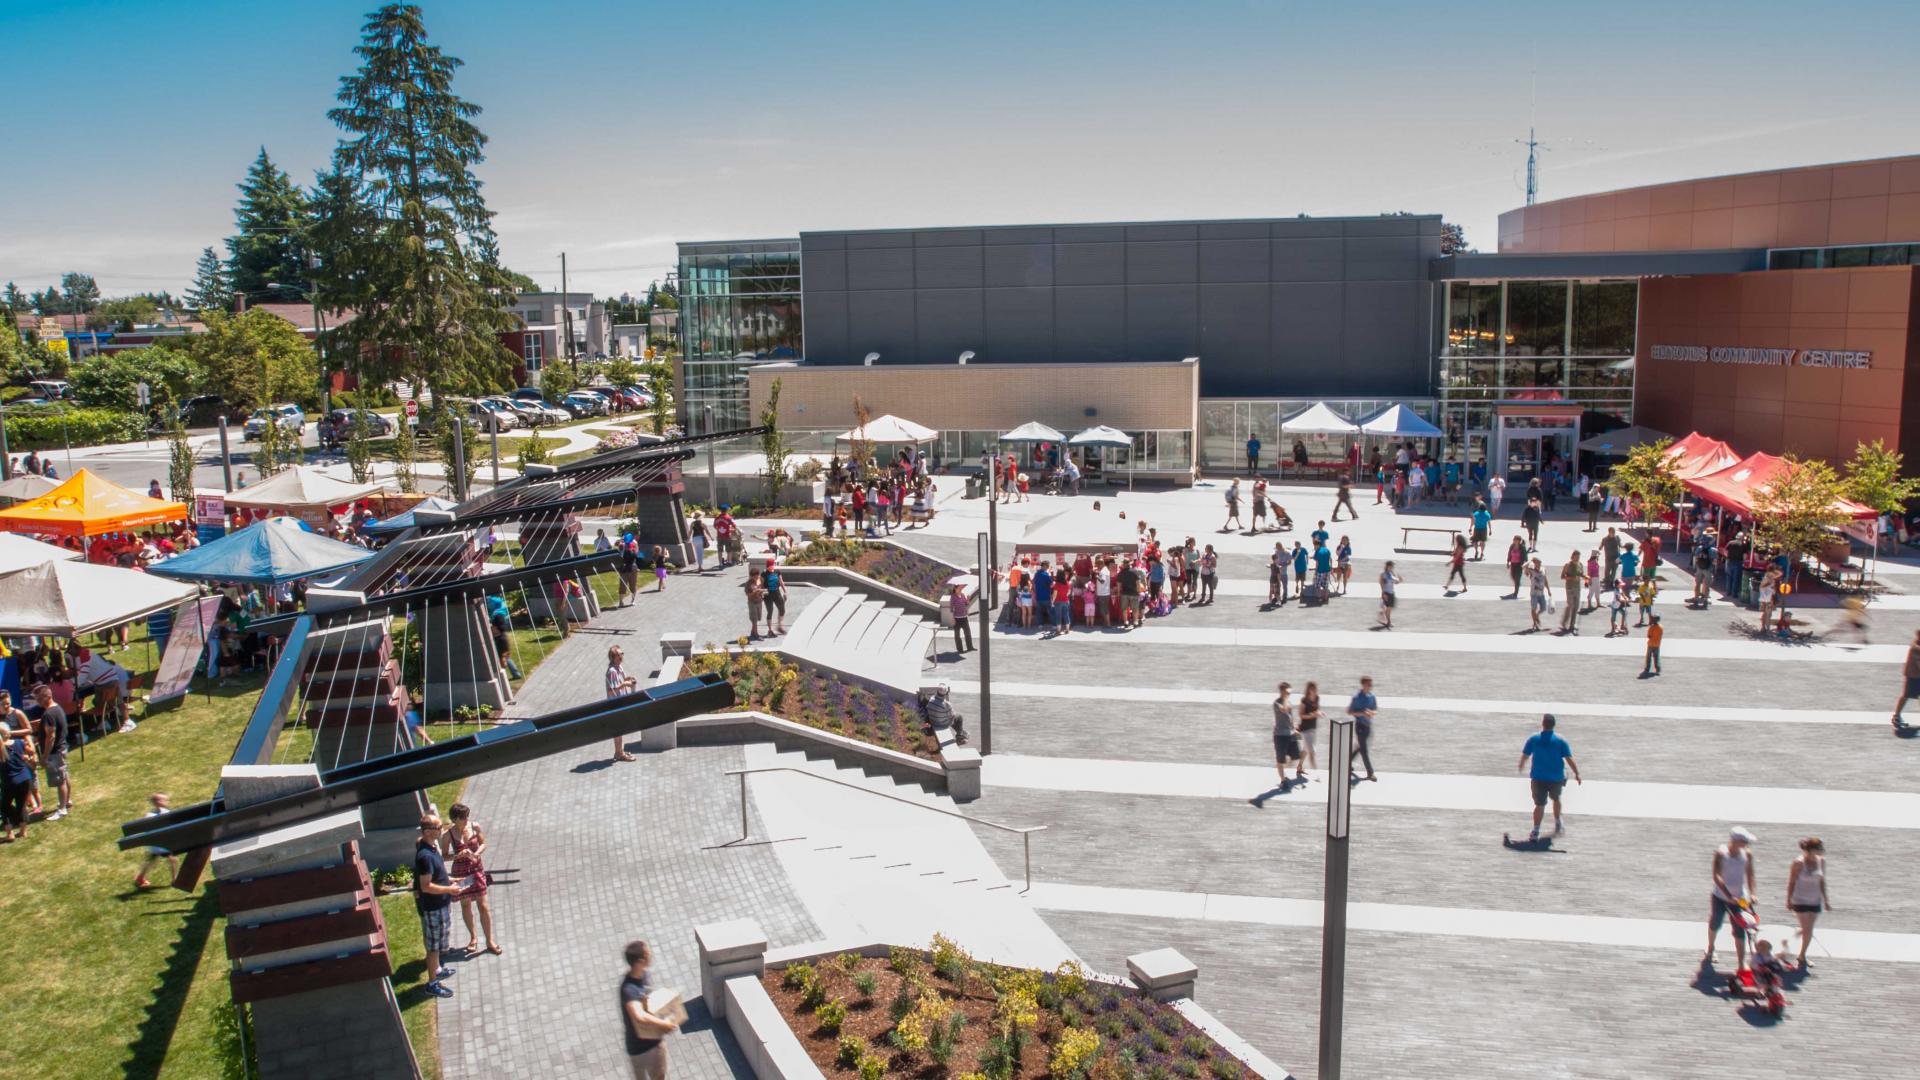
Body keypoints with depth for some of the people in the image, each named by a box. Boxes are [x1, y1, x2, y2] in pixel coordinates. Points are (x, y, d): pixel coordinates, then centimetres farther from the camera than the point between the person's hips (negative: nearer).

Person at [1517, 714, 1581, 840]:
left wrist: (1520, 766, 24)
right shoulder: (1560, 740, -7)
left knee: (1539, 805, 2)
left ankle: (1535, 831, -7)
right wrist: (1577, 774, -2)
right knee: (1556, 799, 26)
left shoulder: (1533, 739, -5)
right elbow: (1569, 759, -9)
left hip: (1538, 778, -1)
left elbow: (1524, 756, 4)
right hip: (1556, 778, 1)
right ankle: (1557, 825, 39)